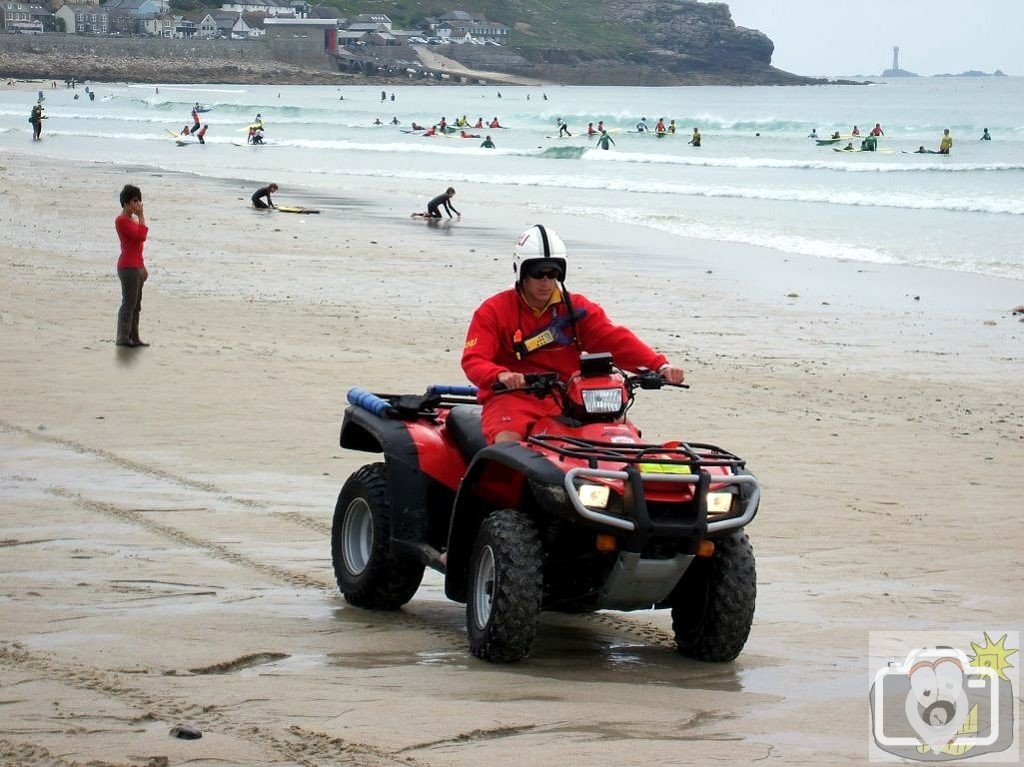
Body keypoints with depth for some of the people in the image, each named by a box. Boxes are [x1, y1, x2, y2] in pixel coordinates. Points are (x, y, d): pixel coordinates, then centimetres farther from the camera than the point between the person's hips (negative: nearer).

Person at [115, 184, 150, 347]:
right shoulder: (121, 221, -14)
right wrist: (141, 216, -16)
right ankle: (122, 338, -2)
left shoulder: (133, 219, 16)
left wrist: (142, 267, 22)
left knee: (136, 305, 12)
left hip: (136, 266, 10)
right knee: (129, 303, -6)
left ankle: (133, 337, 17)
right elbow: (141, 236, -24)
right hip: (128, 267, -10)